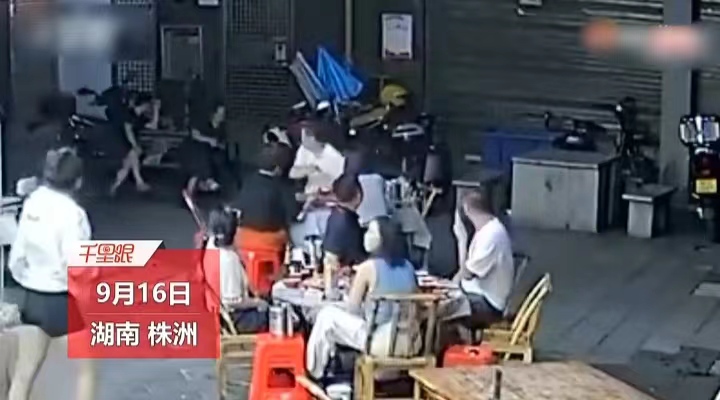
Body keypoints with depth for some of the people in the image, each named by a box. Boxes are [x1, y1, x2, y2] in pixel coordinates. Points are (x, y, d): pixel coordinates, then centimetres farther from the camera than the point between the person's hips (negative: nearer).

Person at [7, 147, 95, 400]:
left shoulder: (31, 204, -1)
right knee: (86, 368, 13)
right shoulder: (71, 213, -21)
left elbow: (16, 258, 5)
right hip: (64, 300, -6)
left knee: (25, 370, 13)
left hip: (33, 297, 6)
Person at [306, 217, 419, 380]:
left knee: (327, 315, 11)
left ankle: (315, 373, 21)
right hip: (408, 343, 7)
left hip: (381, 341, -7)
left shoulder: (367, 267, -10)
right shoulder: (408, 267, 8)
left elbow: (351, 309, -4)